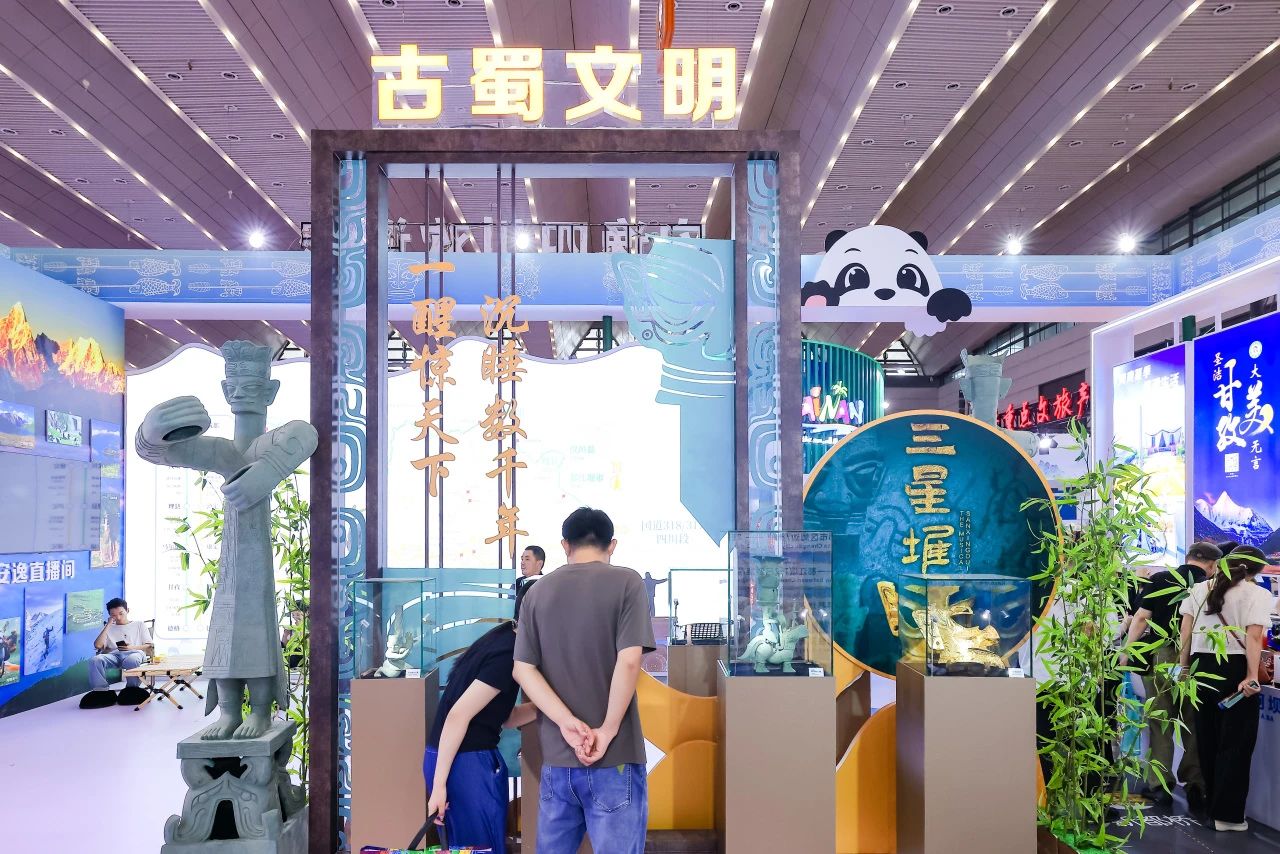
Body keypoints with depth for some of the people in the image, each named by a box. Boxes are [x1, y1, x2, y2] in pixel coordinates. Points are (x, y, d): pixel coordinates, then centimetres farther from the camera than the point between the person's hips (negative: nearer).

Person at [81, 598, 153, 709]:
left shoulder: (139, 625, 26)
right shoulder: (109, 628, 30)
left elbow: (149, 646, 15)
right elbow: (98, 645, 10)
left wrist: (132, 647, -5)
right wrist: (108, 625, 12)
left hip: (134, 652, -2)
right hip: (114, 654, 2)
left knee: (131, 660, -43)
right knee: (96, 660, -34)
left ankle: (132, 690, -27)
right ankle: (101, 691, -34)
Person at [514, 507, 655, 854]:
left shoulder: (538, 592, 8)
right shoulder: (626, 582, -5)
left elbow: (523, 669, 0)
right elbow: (628, 662, -16)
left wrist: (567, 722, -8)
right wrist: (608, 730, -9)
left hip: (557, 756, 4)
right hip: (614, 758, -4)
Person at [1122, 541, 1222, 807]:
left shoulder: (1160, 579, 2)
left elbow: (1140, 617, -1)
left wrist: (1126, 652, 2)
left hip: (1159, 657, 1)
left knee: (1160, 722, 10)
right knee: (1194, 724, 14)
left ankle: (1159, 784, 14)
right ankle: (1194, 783, 15)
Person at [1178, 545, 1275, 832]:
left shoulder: (1199, 589, 11)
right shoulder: (1257, 594, -4)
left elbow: (1186, 632, 8)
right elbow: (1253, 637, -14)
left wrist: (1184, 666, 12)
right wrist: (1252, 676, -16)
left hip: (1202, 666, 5)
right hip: (1235, 669, -5)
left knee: (1207, 739, 17)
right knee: (1236, 743, 3)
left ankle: (1211, 801, 30)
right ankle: (1227, 814, 6)